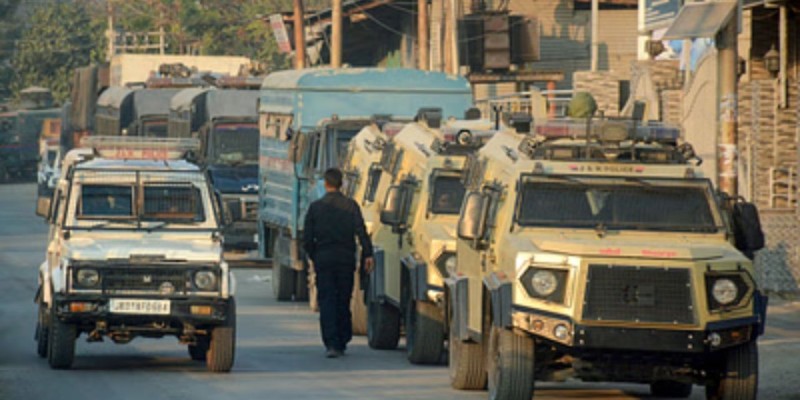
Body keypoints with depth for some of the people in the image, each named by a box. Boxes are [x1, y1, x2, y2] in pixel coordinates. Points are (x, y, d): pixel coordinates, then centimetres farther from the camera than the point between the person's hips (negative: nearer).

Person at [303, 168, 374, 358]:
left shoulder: (315, 207, 1)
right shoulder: (350, 205, 1)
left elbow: (307, 238, 4)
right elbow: (361, 231, -9)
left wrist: (313, 257, 17)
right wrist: (368, 254, -8)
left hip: (323, 259, -1)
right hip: (346, 258, 1)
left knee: (327, 302, -2)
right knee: (343, 302, 11)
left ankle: (331, 344, -16)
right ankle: (342, 343, 17)